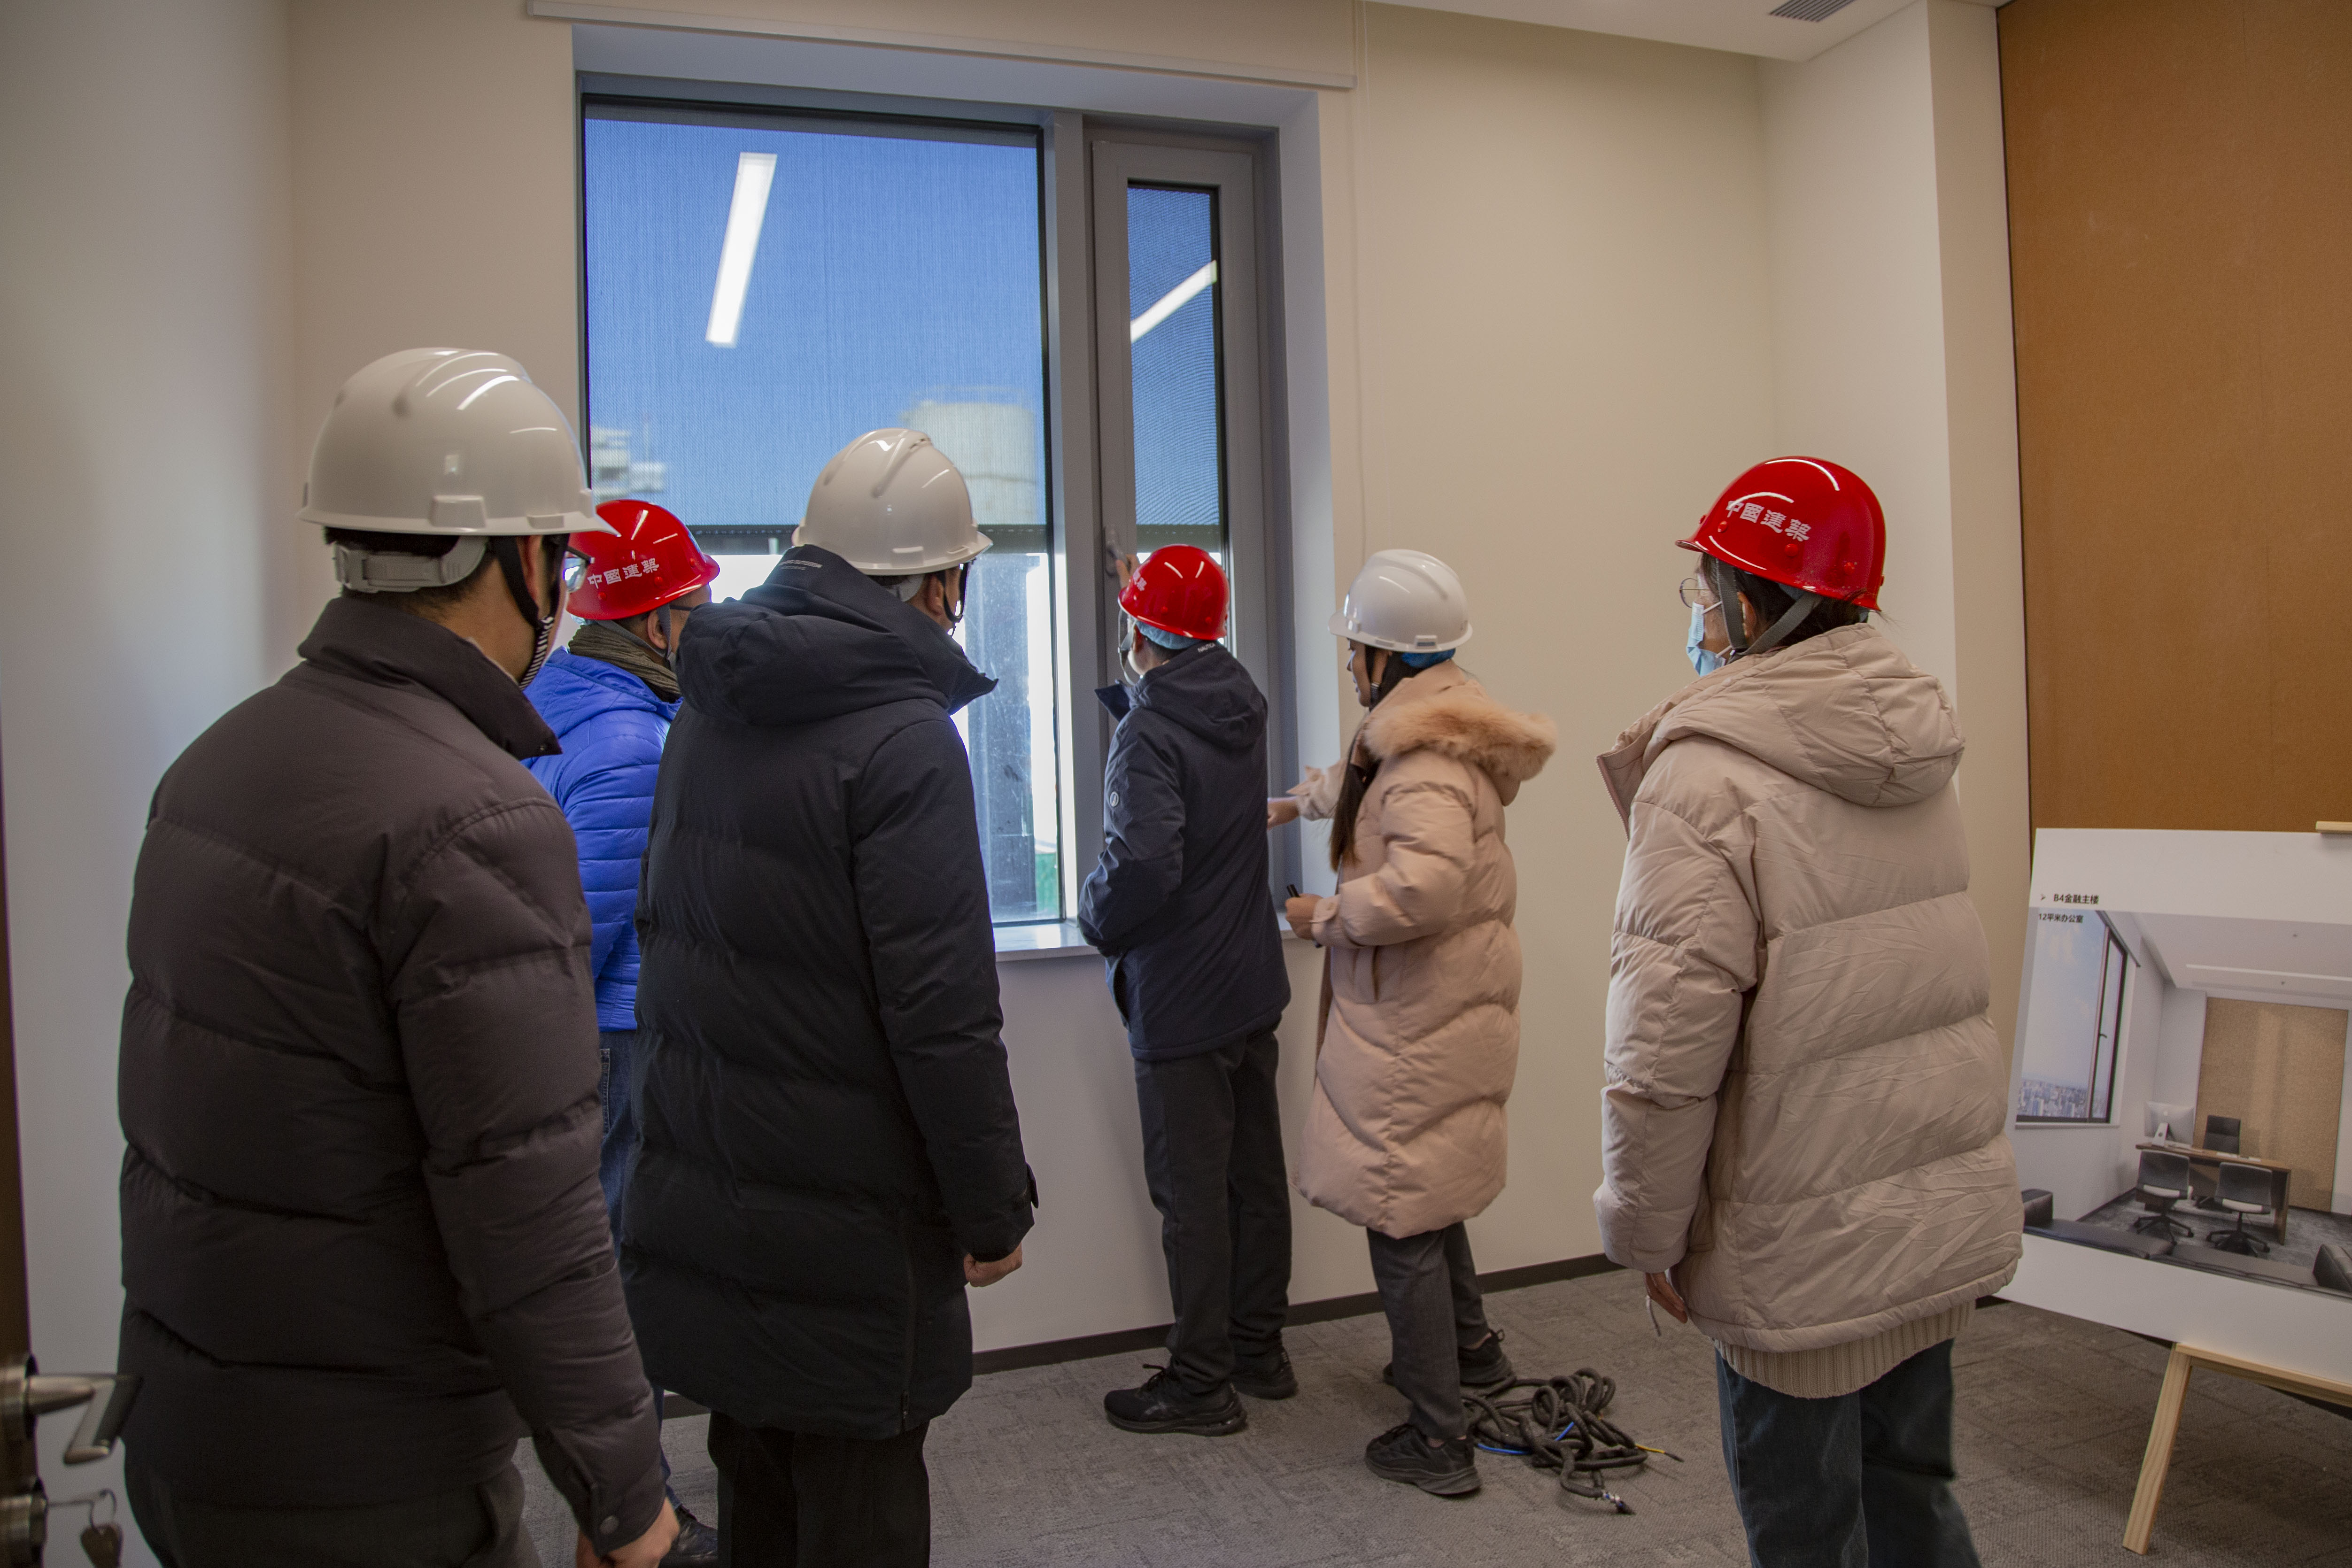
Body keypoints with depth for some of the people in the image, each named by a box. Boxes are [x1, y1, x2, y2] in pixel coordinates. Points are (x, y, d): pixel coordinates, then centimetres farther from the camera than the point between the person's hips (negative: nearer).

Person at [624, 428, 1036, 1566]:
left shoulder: (708, 712, 8)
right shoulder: (902, 737, -19)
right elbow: (943, 1013, -22)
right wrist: (994, 1211, -11)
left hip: (701, 1195, 8)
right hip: (843, 1218, -8)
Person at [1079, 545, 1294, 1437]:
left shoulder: (1149, 735, -21)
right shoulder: (1240, 709, 3)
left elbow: (1144, 866, -31)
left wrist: (1096, 917, -13)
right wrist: (1135, 689, 17)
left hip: (1179, 1003, -8)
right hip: (1252, 986, 8)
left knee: (1191, 1193, 3)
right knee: (1256, 1173, 16)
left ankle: (1202, 1382, 14)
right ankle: (1259, 1349, 31)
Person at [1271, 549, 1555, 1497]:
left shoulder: (1427, 762, -22)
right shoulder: (1426, 731, 11)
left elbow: (1422, 884, -37)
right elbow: (1364, 785, 34)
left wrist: (1326, 915, -21)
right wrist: (1297, 803, 46)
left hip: (1419, 1018, -10)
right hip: (1433, 1003, 10)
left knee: (1402, 1217, 0)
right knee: (1426, 1191, 26)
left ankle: (1435, 1444, 12)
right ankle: (1469, 1350, 45)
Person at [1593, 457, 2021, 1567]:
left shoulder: (1705, 778, -20)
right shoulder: (1913, 746, 4)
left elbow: (1670, 1039, -22)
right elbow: (1922, 984, 12)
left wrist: (1646, 1230, -10)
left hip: (1804, 1251, -7)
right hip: (1947, 1216, 7)